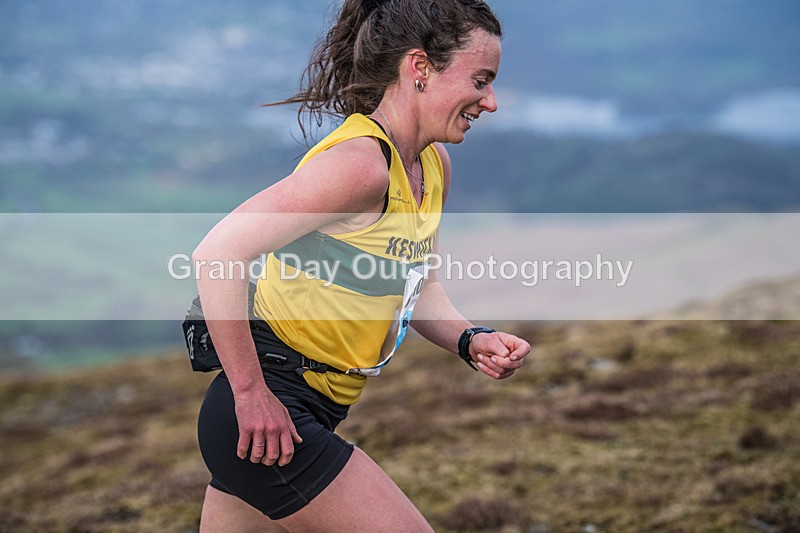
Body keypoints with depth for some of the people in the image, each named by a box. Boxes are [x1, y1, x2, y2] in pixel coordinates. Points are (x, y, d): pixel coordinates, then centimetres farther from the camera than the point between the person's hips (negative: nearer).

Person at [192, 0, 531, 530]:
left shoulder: (434, 165, 8)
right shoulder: (360, 163, -22)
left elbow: (417, 286, 21)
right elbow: (216, 254, -26)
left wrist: (470, 341, 1)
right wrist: (251, 395, -22)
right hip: (265, 419, -9)